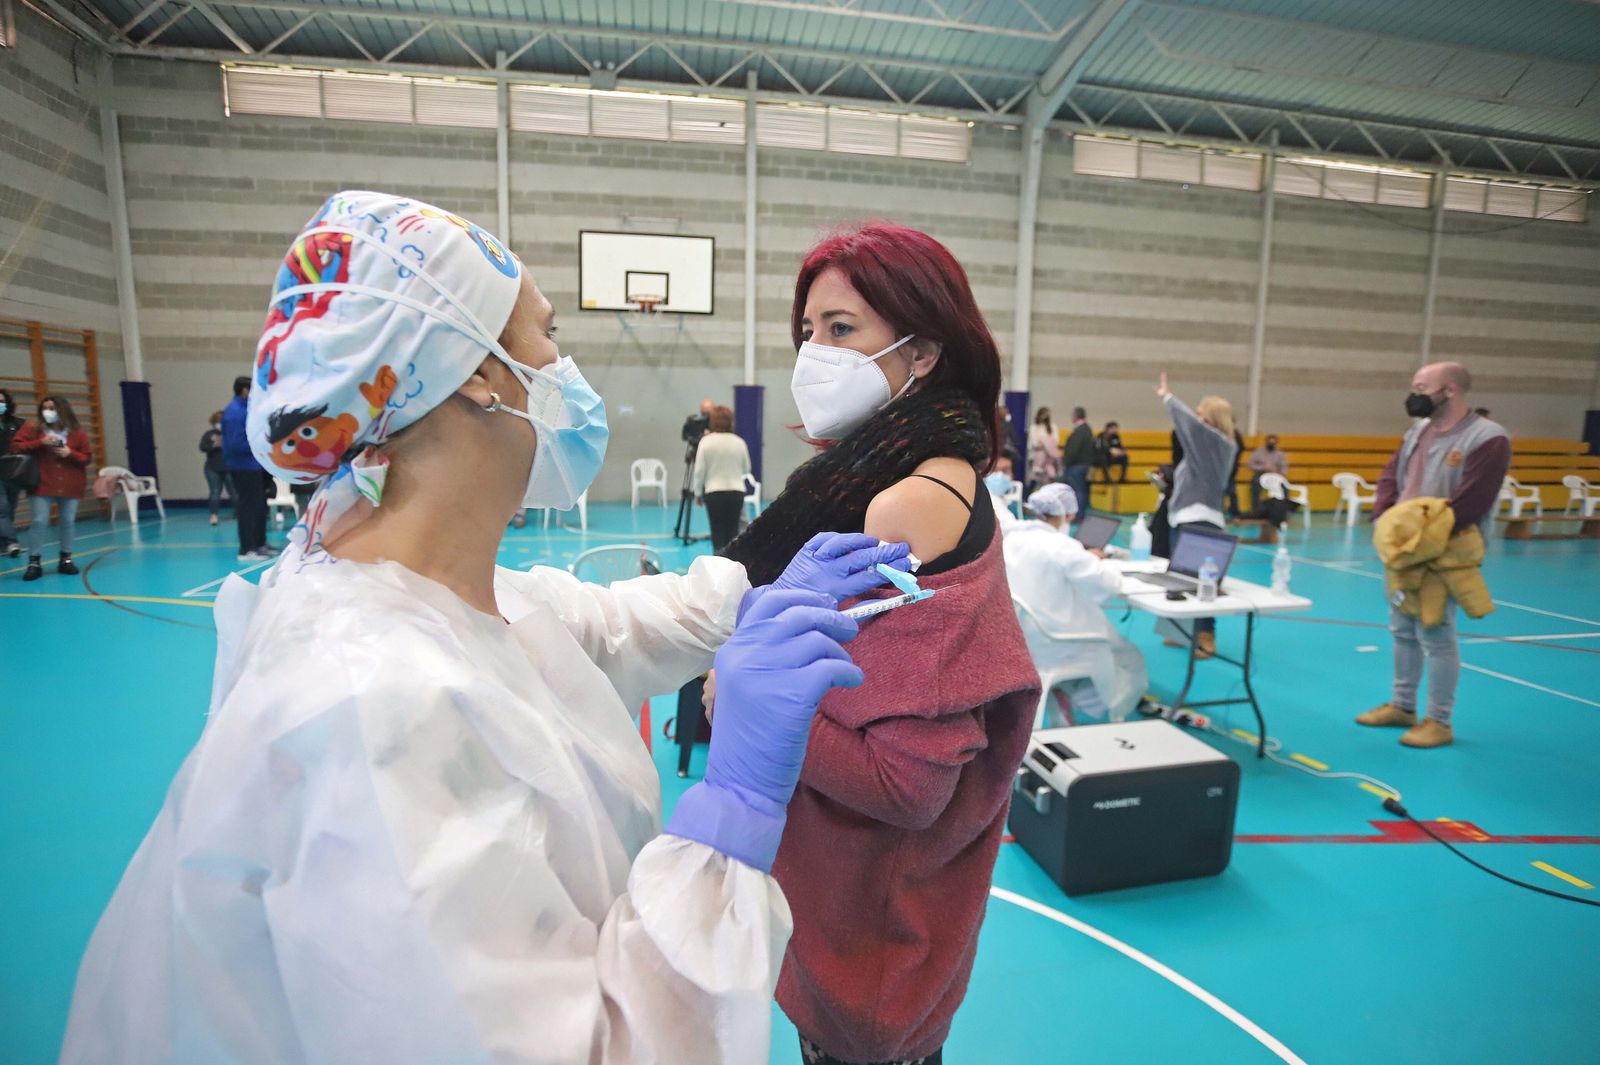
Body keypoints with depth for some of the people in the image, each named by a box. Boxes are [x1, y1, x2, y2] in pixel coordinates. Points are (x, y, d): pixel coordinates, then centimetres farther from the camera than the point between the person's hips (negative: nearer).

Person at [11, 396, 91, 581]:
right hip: (41, 484, -1)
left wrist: (70, 453, -14)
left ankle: (65, 559, 18)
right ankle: (34, 562, 0)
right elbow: (15, 446, -4)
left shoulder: (77, 432, 4)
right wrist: (40, 443, -17)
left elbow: (86, 458, 6)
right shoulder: (33, 427, 1)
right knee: (39, 522, -6)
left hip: (70, 485, 1)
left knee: (68, 522, 6)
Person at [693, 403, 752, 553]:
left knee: (718, 531, 4)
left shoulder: (707, 441, -4)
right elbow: (746, 469, 12)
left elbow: (699, 471, -5)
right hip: (736, 491, 2)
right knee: (733, 530, 8)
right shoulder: (739, 441, 2)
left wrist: (698, 492, 6)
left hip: (714, 492, -2)